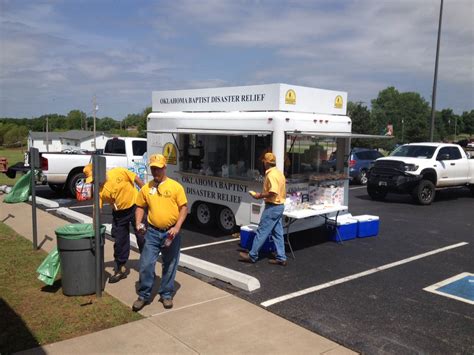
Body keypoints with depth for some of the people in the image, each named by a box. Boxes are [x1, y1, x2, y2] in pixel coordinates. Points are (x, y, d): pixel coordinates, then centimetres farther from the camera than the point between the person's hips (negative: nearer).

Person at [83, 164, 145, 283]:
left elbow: (137, 180, -9)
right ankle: (120, 269, 23)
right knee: (119, 241, 8)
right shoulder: (99, 190, -10)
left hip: (135, 206, -3)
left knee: (142, 237, 5)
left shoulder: (119, 172, -19)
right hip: (119, 213, 3)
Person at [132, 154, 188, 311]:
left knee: (169, 266, 10)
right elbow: (140, 207, 14)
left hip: (171, 233, -1)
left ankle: (166, 295, 26)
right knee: (146, 264, 0)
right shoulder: (146, 188, 4)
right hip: (153, 232, 2)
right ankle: (143, 295, 17)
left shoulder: (176, 186, -5)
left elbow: (184, 207, -4)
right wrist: (138, 223, -3)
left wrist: (177, 227, -14)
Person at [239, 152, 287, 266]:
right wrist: (263, 194, 15)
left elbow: (272, 192, -27)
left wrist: (260, 195, -14)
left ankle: (252, 256, 5)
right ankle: (281, 258, 13)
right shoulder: (279, 173, 13)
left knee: (261, 231, -2)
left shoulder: (271, 175, -18)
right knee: (278, 233, 11)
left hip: (272, 207, -10)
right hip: (279, 206, 10)